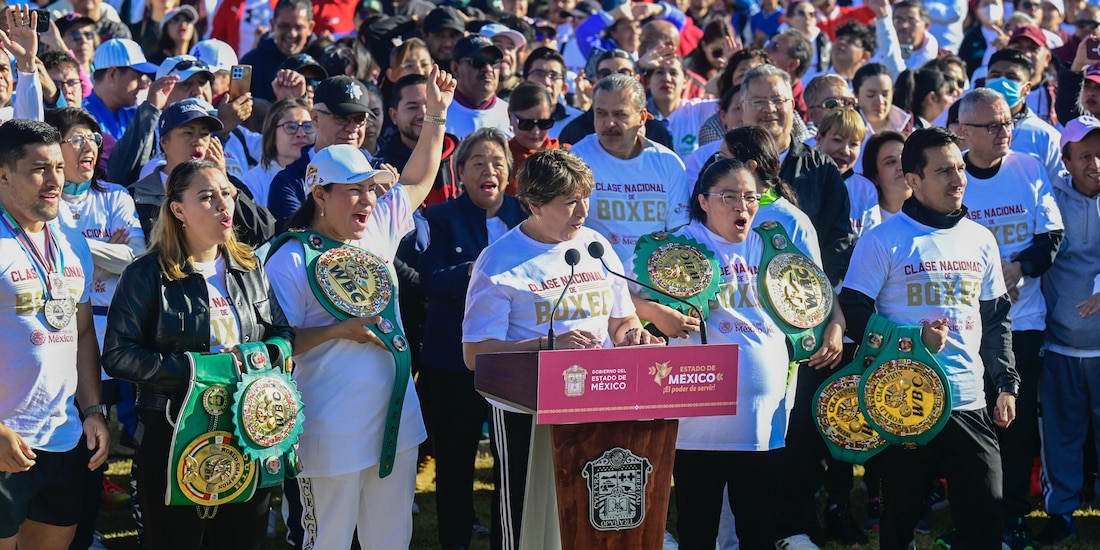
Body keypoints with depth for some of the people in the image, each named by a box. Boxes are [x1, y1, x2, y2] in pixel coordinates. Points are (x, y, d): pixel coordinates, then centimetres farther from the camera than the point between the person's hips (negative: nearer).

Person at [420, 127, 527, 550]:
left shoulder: (525, 215, 9)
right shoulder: (442, 219, 1)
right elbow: (431, 281, -12)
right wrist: (473, 272, -29)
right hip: (456, 358, -2)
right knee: (455, 457, 6)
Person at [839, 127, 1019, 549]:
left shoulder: (981, 240, 10)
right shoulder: (883, 241, -6)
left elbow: (996, 319, 17)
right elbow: (853, 312, -6)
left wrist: (1006, 384, 10)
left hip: (969, 403, 4)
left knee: (985, 513, 2)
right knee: (901, 516, 6)